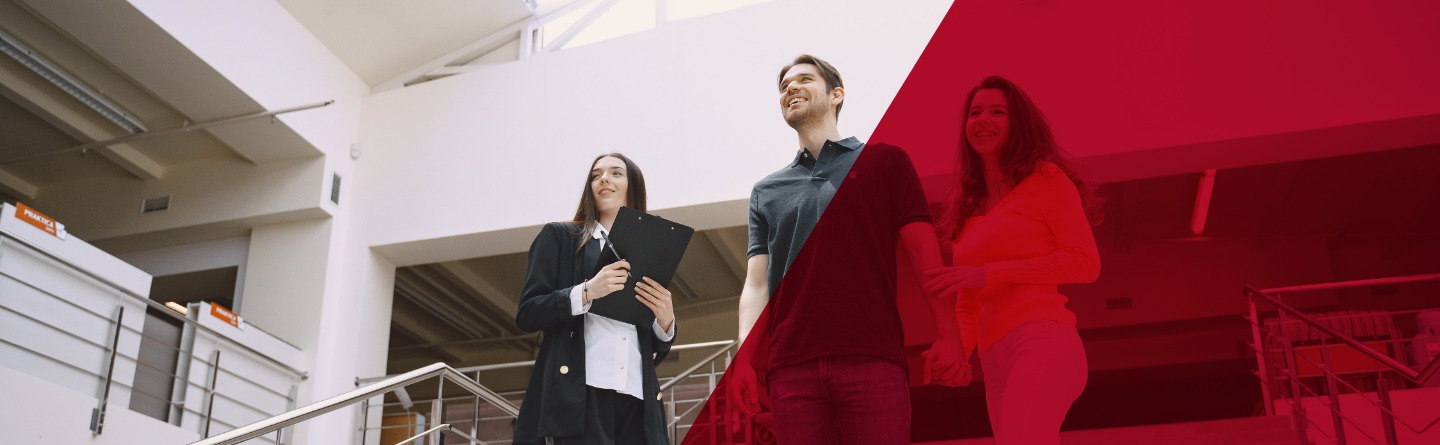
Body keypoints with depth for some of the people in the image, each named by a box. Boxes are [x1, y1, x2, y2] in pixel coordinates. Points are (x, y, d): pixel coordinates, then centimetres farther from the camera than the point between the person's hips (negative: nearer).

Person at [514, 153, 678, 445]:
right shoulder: (560, 237, 13)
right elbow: (527, 314, 2)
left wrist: (666, 321, 0)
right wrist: (586, 292, -12)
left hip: (637, 401, 3)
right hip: (579, 395, -3)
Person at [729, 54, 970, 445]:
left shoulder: (884, 162, 13)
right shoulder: (765, 192, 21)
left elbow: (925, 255, 5)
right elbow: (756, 284, 14)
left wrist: (947, 336, -7)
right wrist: (744, 357, -2)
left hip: (872, 358, -2)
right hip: (791, 368, 3)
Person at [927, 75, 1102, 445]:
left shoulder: (1046, 179, 7)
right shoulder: (970, 210, 25)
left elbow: (1085, 262, -4)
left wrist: (987, 274, -10)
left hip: (1043, 343, -7)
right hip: (995, 364, 7)